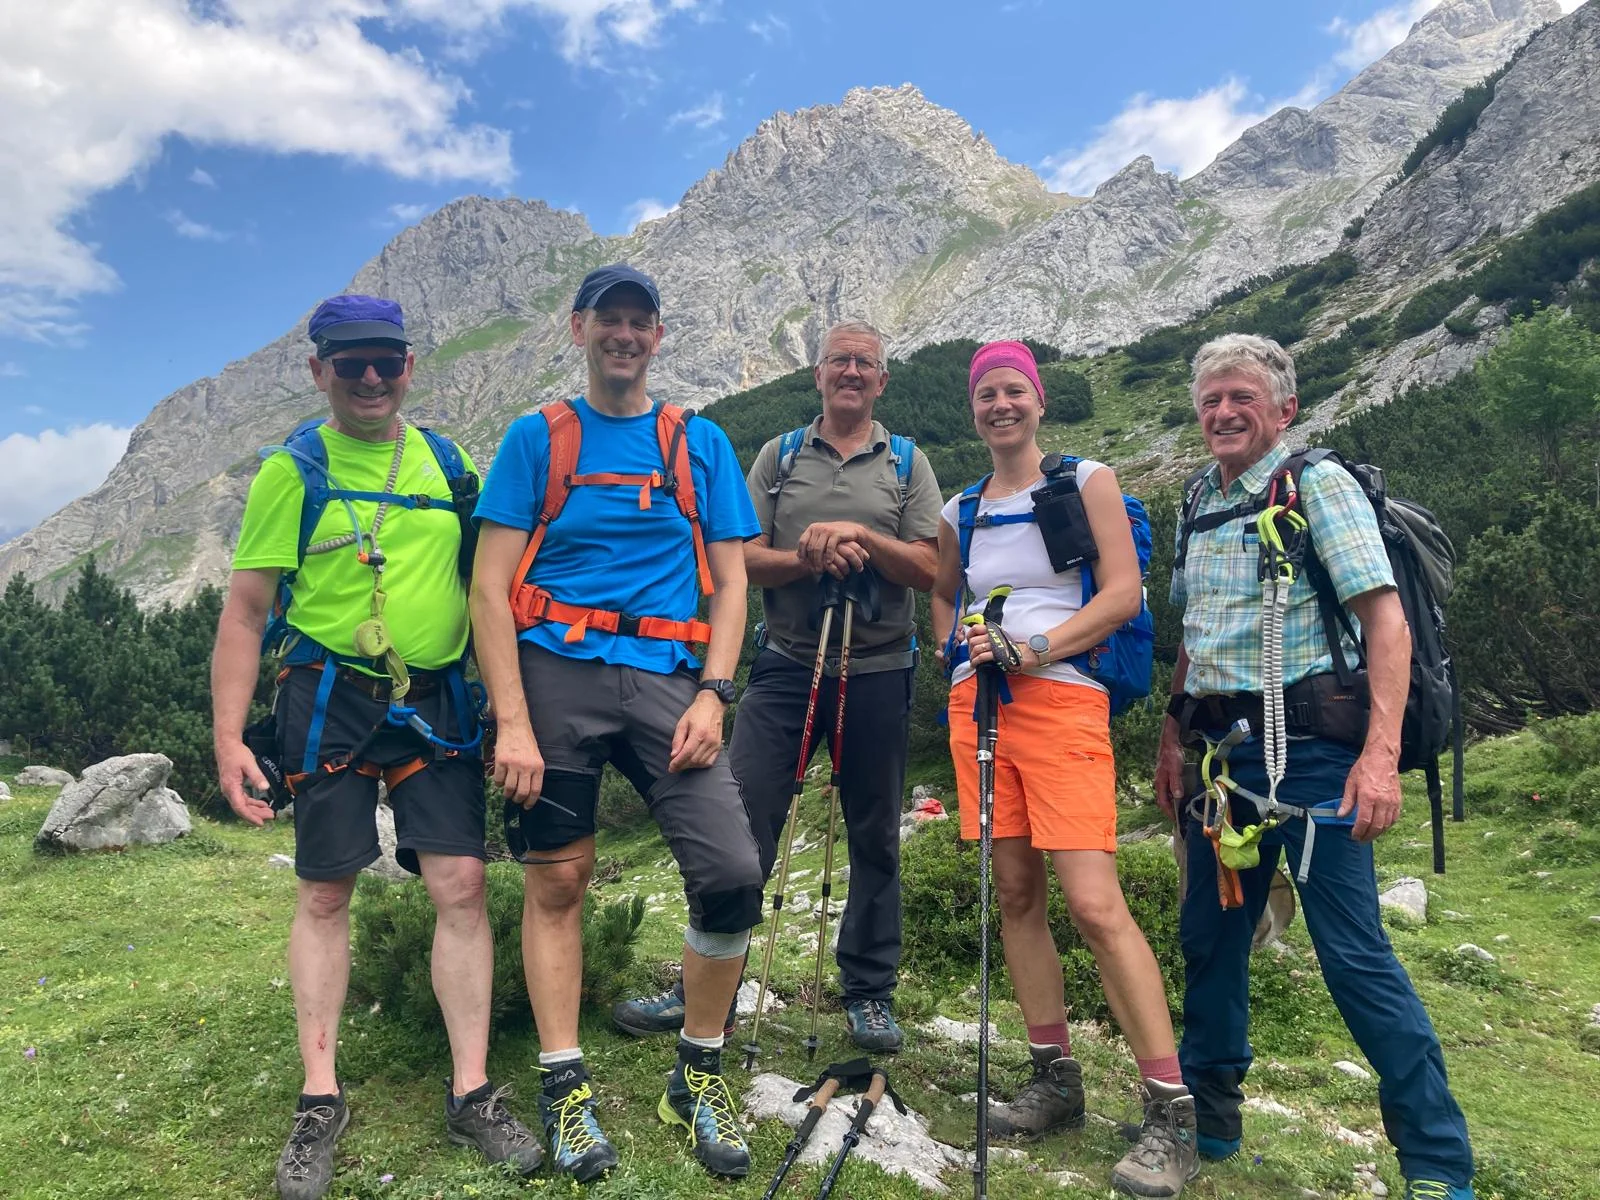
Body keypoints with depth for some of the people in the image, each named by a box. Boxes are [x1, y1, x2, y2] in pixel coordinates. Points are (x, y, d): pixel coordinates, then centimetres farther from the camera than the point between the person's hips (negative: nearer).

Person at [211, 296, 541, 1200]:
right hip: (332, 704, -2)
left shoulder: (450, 464, 8)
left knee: (460, 886, -3)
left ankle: (473, 1093, 9)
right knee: (326, 895, 6)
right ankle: (321, 1100, 20)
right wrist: (229, 734, -9)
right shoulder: (294, 471, 0)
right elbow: (246, 611, -2)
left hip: (439, 706, 2)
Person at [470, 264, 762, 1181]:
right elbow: (491, 589, 2)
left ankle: (699, 1076, 12)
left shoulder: (700, 444, 13)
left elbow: (731, 582, 9)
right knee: (558, 877, 5)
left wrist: (713, 695, -5)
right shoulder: (537, 438, 8)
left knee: (734, 875, -11)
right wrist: (513, 722, -8)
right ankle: (567, 1085, 23)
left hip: (664, 675, 1)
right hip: (556, 670, 0)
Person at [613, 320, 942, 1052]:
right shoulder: (779, 457, 10)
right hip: (785, 666, 0)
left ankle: (870, 993, 21)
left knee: (875, 839, 8)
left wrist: (860, 535, -15)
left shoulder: (906, 463, 8)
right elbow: (744, 559, 2)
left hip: (878, 670, 0)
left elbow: (927, 569, -1)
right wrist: (808, 560, -16)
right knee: (740, 824, -2)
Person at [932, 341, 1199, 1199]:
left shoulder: (1086, 481, 3)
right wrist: (962, 650, 7)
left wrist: (1035, 650, -16)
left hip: (1060, 701, -5)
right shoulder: (960, 512, 16)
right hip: (977, 703, 5)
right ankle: (1054, 1081, 20)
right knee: (1015, 894, 7)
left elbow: (1123, 591, -5)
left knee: (1093, 903, -13)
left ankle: (1172, 1113, -4)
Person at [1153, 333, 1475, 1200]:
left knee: (1354, 952, -5)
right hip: (1219, 749, 7)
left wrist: (1381, 752, -23)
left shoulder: (1318, 484, -6)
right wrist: (1172, 735, 14)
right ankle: (1208, 1118, 31)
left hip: (1306, 746, -7)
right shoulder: (1200, 503, 13)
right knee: (1209, 935, 14)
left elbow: (1386, 619, -14)